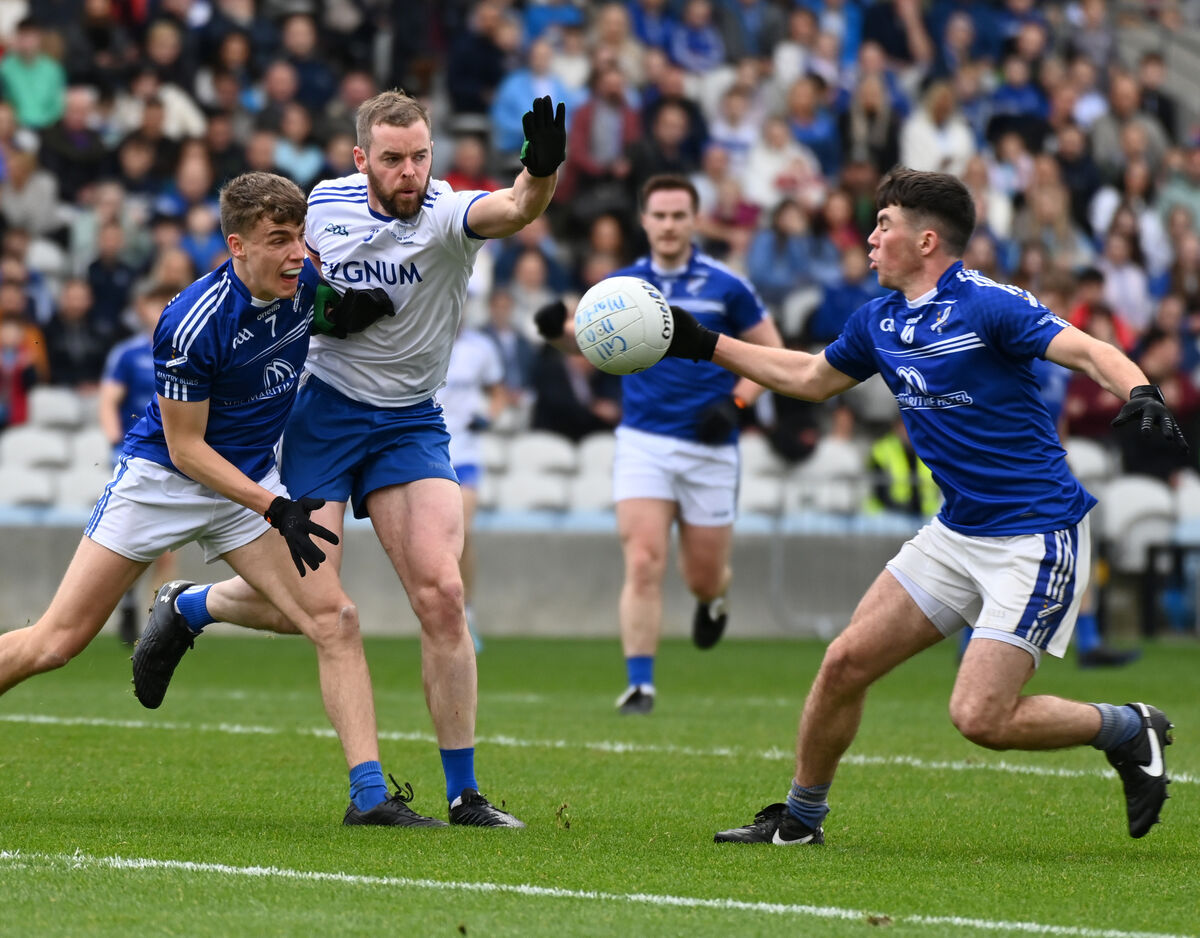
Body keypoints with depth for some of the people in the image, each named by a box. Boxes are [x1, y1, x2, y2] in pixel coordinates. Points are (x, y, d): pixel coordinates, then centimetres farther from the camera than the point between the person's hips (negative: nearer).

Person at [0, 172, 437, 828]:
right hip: (160, 478, -5)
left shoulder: (307, 285, -8)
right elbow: (185, 447, -19)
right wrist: (276, 510, -24)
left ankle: (369, 795, -13)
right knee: (55, 643, -6)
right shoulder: (191, 325, -27)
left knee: (335, 621, -12)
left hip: (249, 482, 5)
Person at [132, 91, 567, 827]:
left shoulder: (447, 215, -15)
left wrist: (541, 170, -61)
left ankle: (464, 794, -5)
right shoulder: (325, 202, -6)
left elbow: (514, 210, -38)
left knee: (440, 592, -13)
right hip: (325, 409, 0)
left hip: (411, 421, 0)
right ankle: (186, 609, 29)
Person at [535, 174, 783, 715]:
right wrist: (558, 331, -5)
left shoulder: (724, 286, -3)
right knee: (643, 565, -15)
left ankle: (714, 599, 45)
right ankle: (640, 684, -14)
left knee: (704, 578, 7)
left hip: (708, 447, -1)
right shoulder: (623, 285, 4)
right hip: (642, 442, 1)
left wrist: (737, 402, -12)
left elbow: (772, 351, 4)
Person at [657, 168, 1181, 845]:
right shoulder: (880, 320, 9)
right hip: (957, 532, 8)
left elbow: (1090, 352, -24)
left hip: (1037, 540, -8)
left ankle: (1130, 730, 7)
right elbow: (813, 377, 27)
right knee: (846, 663, 4)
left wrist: (1140, 394, -44)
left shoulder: (987, 306, -15)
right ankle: (800, 819, 22)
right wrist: (706, 345, 28)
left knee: (980, 717, -16)